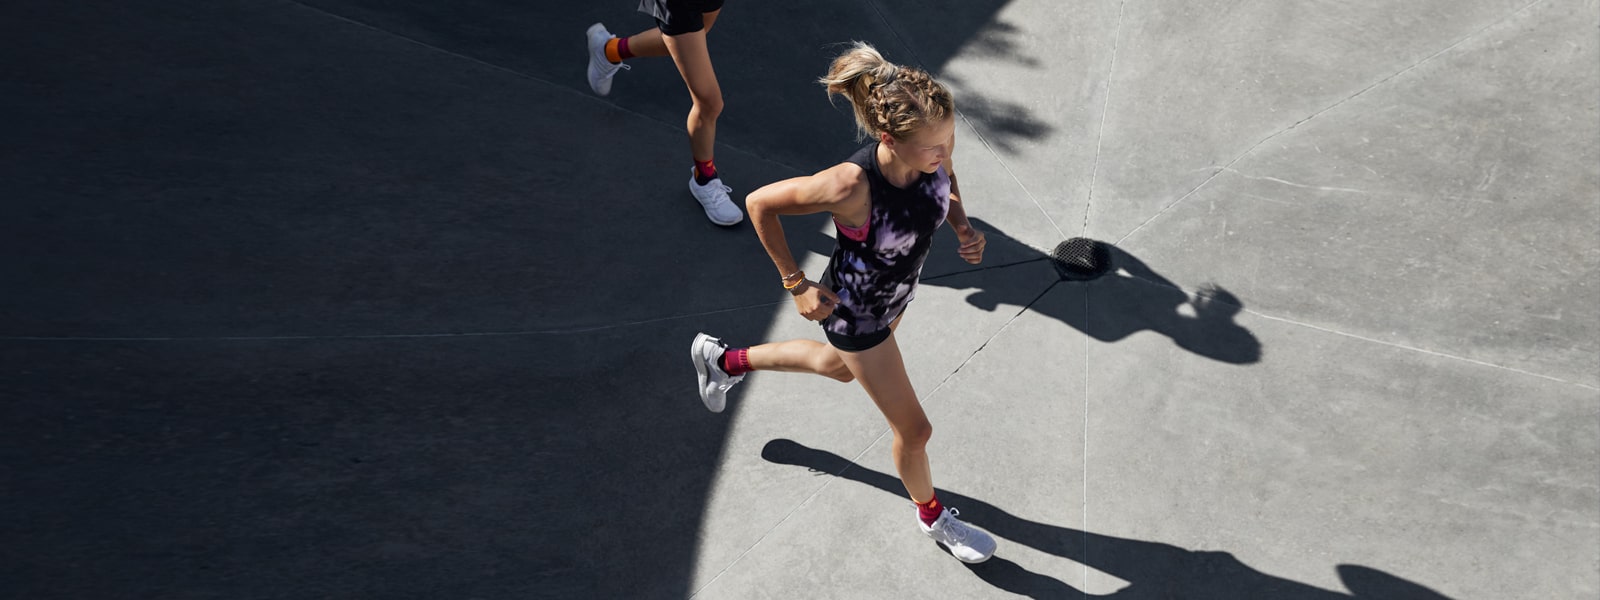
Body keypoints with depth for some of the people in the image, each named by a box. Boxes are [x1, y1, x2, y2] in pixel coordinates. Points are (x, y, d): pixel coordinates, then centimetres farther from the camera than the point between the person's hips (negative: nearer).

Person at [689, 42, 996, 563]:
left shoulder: (936, 146, -24)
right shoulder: (850, 186, -41)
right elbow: (759, 203, -25)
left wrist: (964, 229, -15)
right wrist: (796, 284, -19)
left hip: (897, 294, 7)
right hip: (855, 314, -7)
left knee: (840, 367, 36)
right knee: (914, 431, 9)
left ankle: (727, 360, 57)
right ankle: (931, 514, 44)